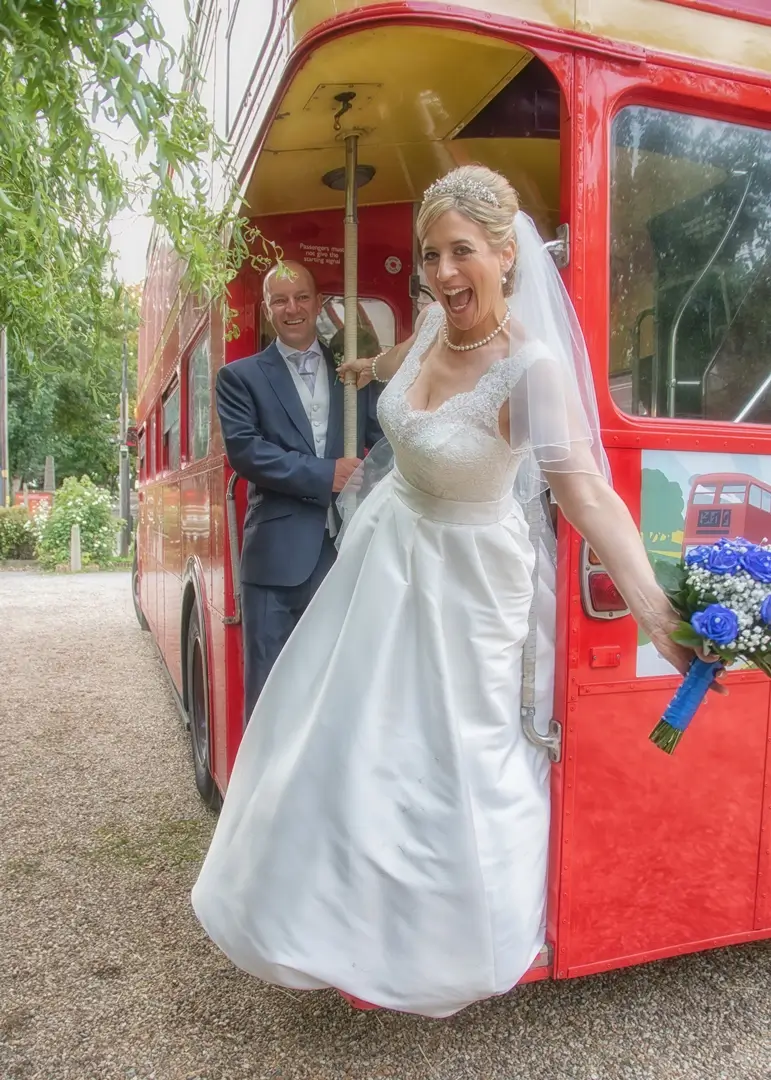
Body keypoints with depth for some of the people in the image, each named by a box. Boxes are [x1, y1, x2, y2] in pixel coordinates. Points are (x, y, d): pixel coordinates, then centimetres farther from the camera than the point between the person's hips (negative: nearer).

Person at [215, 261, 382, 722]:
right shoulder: (241, 377, 8)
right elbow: (244, 449, -6)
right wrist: (324, 474, -13)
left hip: (347, 549, 2)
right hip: (278, 555, -2)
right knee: (270, 688, 5)